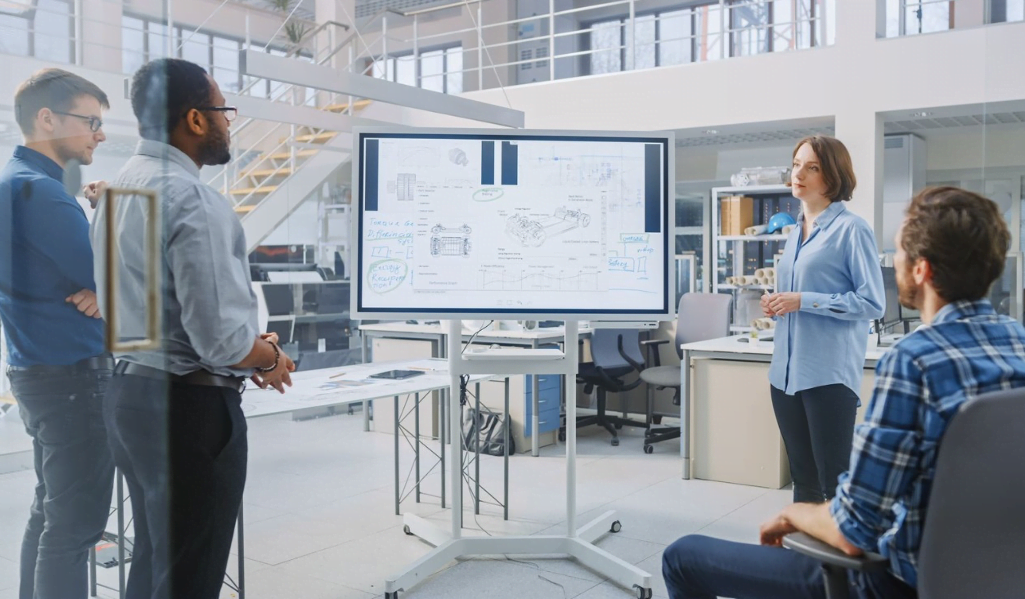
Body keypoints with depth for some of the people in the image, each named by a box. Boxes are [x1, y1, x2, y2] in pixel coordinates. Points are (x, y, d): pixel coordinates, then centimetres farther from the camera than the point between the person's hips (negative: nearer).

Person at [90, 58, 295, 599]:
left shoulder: (119, 189, 10)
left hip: (125, 390, 9)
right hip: (189, 405, -9)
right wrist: (271, 361, -3)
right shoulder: (194, 202, -20)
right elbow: (222, 339, -24)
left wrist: (250, 350, 13)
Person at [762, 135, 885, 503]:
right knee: (803, 477, 15)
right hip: (787, 373, 8)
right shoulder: (795, 234, 15)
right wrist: (777, 305, 3)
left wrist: (803, 301, -17)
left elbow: (872, 303, -12)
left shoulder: (851, 229, -7)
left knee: (834, 481, -1)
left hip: (829, 374, -7)